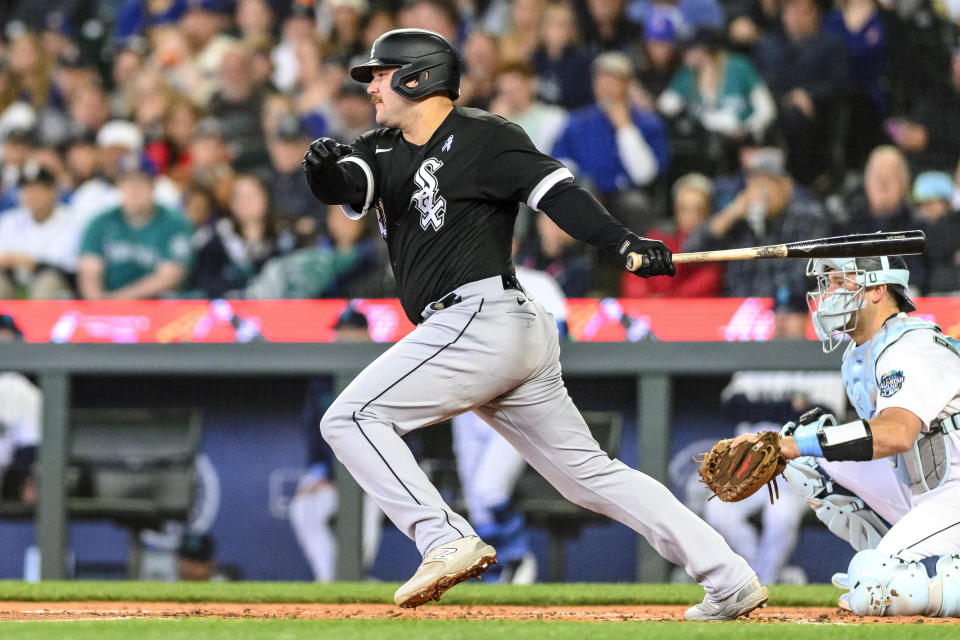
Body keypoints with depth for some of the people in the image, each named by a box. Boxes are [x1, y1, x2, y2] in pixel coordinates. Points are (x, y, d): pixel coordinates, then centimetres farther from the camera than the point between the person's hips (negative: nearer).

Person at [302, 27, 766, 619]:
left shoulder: (482, 137, -4)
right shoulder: (383, 151, 20)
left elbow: (553, 188, -16)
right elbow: (345, 186, 3)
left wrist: (622, 242, -30)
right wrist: (325, 166, -22)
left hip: (483, 319, -9)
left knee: (351, 418, -9)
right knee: (589, 472, 9)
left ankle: (448, 541, -18)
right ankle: (730, 581, 6)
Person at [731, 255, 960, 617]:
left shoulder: (913, 349, -20)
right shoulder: (858, 355, 13)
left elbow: (896, 434, -37)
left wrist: (791, 445, -42)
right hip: (915, 489, 10)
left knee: (873, 593, -29)